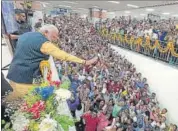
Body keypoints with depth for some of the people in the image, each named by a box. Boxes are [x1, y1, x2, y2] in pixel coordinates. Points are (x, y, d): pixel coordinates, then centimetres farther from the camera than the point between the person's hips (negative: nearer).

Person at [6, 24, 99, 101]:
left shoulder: (26, 35, 10)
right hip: (24, 79, -9)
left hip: (14, 75, 10)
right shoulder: (43, 42, -18)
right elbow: (63, 55, -23)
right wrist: (85, 62, -21)